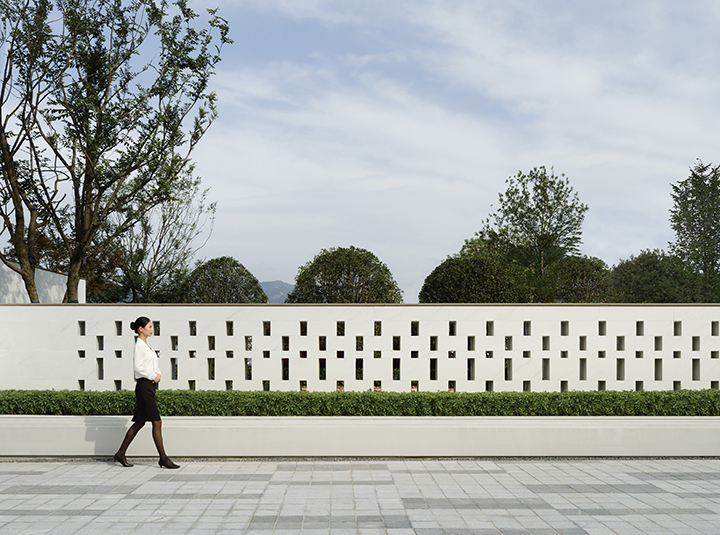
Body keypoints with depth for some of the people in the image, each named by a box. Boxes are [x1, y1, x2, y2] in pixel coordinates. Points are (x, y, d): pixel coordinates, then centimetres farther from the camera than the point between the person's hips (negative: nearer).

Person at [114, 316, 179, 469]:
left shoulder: (146, 345, 17)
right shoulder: (139, 345, -11)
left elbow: (154, 364, 22)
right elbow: (138, 367, -19)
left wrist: (158, 374, 4)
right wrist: (152, 376, -12)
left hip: (150, 385, 10)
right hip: (144, 385, -10)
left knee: (140, 422, 13)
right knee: (157, 422, -9)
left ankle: (121, 453, 20)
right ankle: (163, 458, -5)